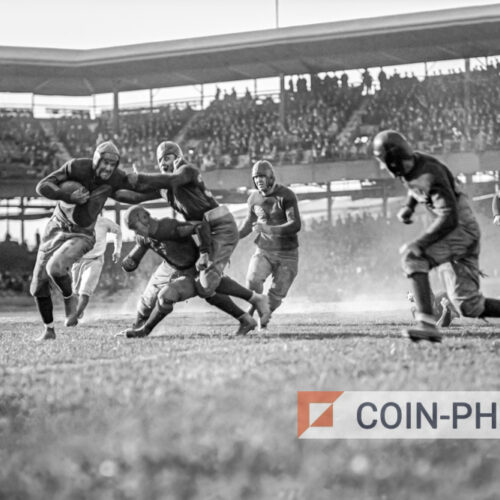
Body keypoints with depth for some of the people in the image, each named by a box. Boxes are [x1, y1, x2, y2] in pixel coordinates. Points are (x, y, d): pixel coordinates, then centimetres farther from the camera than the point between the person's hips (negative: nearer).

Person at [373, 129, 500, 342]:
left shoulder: (430, 174, -25)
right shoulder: (407, 167, 1)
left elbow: (449, 218, -30)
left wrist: (419, 243, -32)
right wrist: (408, 206, 9)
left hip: (462, 228, -9)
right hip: (457, 230, 9)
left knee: (413, 257, -25)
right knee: (469, 306, 4)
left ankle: (427, 324, -29)